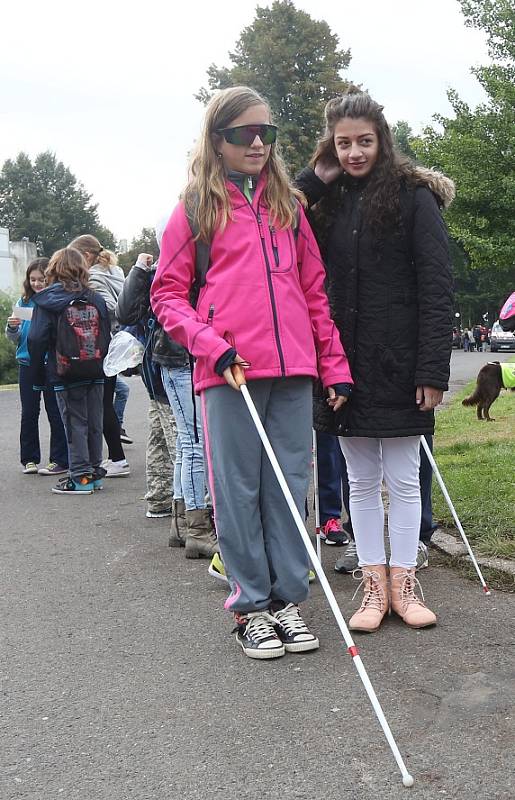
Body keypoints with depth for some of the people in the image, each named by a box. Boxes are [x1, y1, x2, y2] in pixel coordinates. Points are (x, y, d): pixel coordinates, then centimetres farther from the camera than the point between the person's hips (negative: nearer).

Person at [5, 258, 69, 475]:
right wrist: (12, 327, -9)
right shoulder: (23, 302, 7)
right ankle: (29, 459, 20)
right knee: (29, 413, 10)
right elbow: (14, 339, 11)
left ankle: (60, 460, 11)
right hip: (27, 363, 4)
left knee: (55, 412, 3)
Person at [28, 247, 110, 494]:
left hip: (65, 374, -4)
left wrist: (38, 372, -1)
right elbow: (107, 336, 7)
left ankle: (81, 477, 1)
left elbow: (37, 339, -9)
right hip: (96, 373, 4)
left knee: (74, 423, 1)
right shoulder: (96, 300, 6)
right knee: (94, 423, 11)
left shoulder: (47, 301, -6)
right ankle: (95, 472, 19)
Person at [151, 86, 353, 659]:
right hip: (227, 372, -3)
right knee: (238, 488, 2)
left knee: (289, 486, 6)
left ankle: (287, 599, 18)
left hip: (292, 368, 3)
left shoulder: (288, 204, 17)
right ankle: (251, 604, 14)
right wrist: (210, 345, -12)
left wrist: (335, 365, 11)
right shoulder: (197, 207, 6)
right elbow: (167, 293, 3)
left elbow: (314, 289, 16)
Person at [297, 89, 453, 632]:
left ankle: (403, 582, 17)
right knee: (362, 481, 9)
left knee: (403, 479, 6)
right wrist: (314, 180, -2)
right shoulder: (327, 200, 10)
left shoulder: (412, 195, -4)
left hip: (399, 364, -4)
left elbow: (436, 288, -8)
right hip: (344, 362, 4)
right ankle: (373, 584, 18)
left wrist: (433, 370, -15)